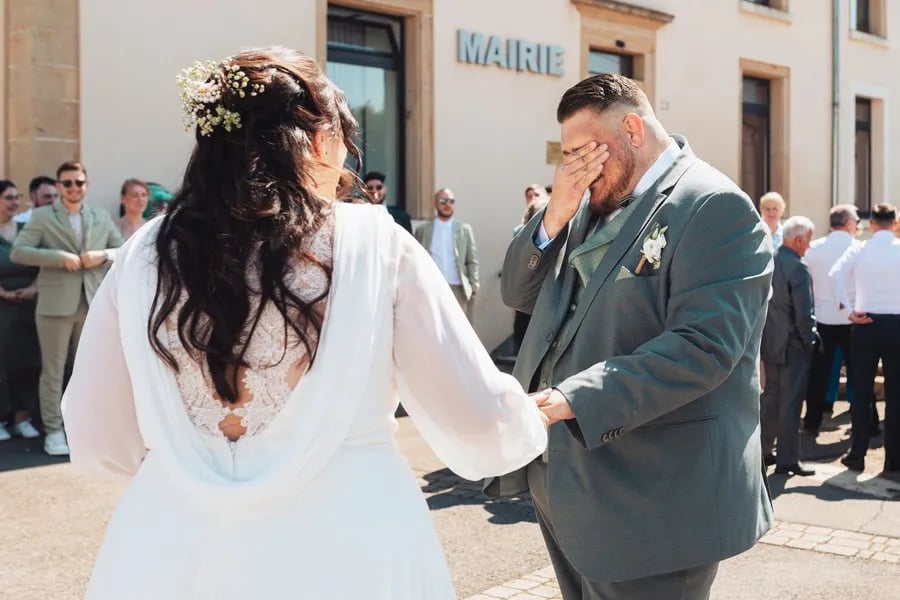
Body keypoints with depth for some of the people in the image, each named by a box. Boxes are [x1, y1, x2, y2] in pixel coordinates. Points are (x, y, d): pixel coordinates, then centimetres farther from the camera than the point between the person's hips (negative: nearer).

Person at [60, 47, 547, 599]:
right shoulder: (372, 244, -8)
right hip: (340, 554, -2)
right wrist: (532, 423, 18)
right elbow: (478, 418, -5)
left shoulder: (145, 254, -2)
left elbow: (98, 440, 7)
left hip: (172, 551, 2)